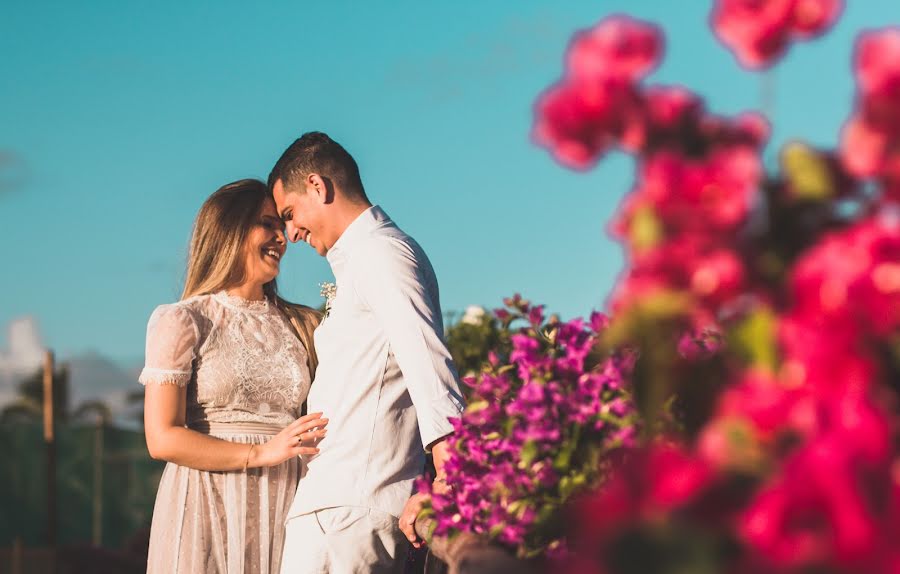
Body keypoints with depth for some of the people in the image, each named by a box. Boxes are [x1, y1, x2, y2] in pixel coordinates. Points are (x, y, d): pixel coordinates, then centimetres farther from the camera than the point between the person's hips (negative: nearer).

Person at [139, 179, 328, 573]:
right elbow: (163, 439, -9)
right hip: (209, 508, -4)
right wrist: (261, 453, -15)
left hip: (285, 510, 4)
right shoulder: (181, 322, -1)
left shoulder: (303, 325, 13)